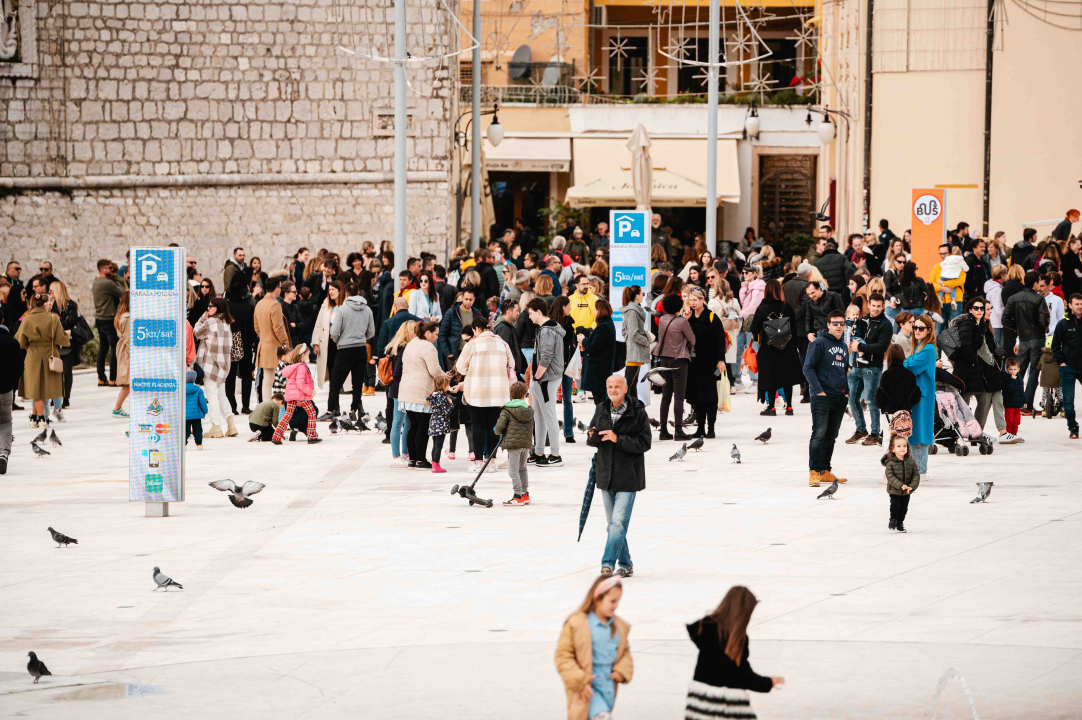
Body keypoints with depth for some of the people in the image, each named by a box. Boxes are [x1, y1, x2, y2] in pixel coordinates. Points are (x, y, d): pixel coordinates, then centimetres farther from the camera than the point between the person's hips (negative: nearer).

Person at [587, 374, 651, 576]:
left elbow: (645, 443, -13)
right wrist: (592, 436, -8)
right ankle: (625, 564, 22)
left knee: (619, 522, -13)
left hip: (628, 476, -6)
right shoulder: (601, 410, 7)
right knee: (613, 523, 12)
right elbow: (591, 438, 16)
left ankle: (608, 563, -15)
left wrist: (618, 439, -22)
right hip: (606, 475, 6)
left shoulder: (637, 412, -9)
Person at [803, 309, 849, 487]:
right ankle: (814, 472, -15)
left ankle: (825, 471, 16)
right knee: (819, 434, -14)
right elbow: (808, 368, -11)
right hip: (822, 397, -7)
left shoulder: (843, 347, 17)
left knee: (831, 437, 10)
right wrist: (818, 390, -18)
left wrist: (846, 391, 13)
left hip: (840, 399, 7)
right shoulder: (819, 343, -6)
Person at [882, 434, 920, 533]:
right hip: (894, 490, -3)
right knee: (895, 506, -5)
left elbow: (916, 475, -2)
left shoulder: (911, 462, -3)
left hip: (907, 491, 3)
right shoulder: (890, 463, -13)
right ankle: (893, 520, 20)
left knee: (904, 507, 10)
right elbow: (890, 476, -18)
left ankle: (900, 523, 27)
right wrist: (901, 485, -28)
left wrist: (912, 486, -17)